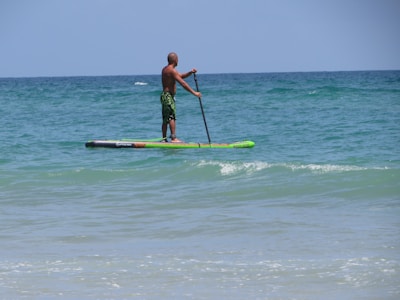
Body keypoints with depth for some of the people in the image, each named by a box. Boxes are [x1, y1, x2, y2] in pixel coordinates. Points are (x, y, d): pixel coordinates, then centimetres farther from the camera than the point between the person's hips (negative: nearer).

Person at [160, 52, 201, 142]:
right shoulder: (172, 70, -15)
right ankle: (173, 138, -17)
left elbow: (180, 76, 22)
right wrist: (194, 92, -16)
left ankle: (164, 139, 11)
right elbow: (183, 83, -19)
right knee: (172, 118, -12)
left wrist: (190, 73, 5)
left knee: (165, 119, 10)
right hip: (168, 96, -10)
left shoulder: (165, 69, 17)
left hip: (165, 95, 10)